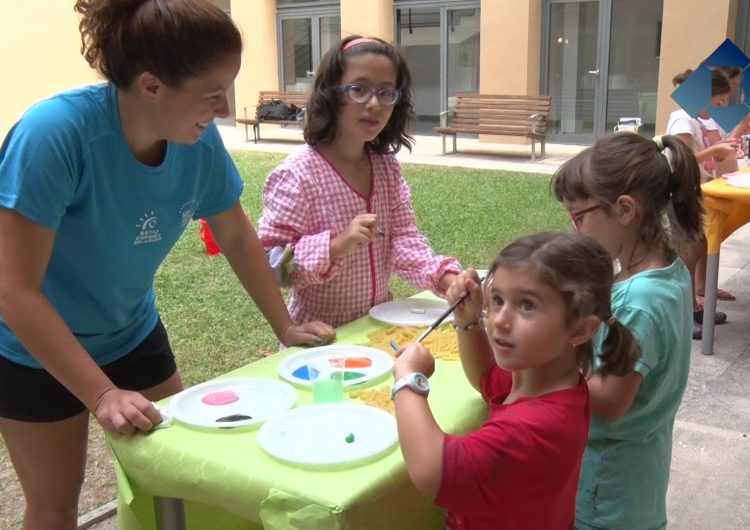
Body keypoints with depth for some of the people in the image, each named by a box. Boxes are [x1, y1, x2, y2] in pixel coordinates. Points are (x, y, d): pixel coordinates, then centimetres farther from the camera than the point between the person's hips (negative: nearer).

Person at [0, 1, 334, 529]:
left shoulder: (200, 140, -18)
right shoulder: (54, 133, -33)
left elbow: (236, 236, -1)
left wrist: (285, 327, 2)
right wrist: (102, 395, -30)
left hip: (131, 334, 5)